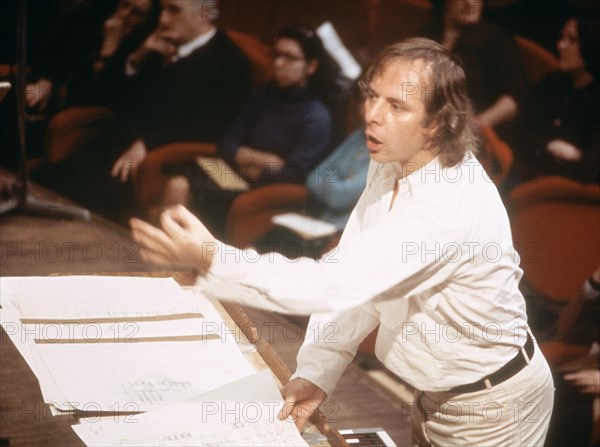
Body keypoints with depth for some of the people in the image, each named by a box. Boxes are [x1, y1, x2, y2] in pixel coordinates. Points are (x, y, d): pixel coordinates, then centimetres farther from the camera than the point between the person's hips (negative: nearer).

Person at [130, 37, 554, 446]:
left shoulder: (453, 203, -33)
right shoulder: (391, 165, -5)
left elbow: (341, 283, -39)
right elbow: (351, 276, -3)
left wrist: (212, 258, -45)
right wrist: (316, 373, -11)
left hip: (490, 408, -7)